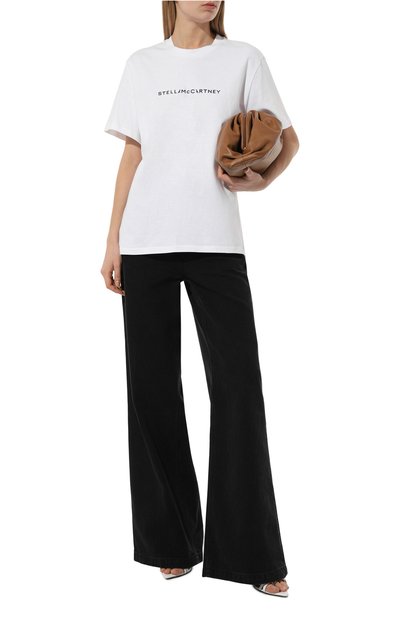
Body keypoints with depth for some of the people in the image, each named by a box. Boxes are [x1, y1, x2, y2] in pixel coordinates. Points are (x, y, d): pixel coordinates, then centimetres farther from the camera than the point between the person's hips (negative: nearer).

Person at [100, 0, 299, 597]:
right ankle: (172, 541, 16)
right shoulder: (142, 65, 14)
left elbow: (288, 138, 11)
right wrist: (113, 241, 6)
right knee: (152, 387, 2)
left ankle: (252, 554, 2)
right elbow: (132, 156, 13)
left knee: (238, 385, -6)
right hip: (146, 244, 2)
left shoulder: (243, 59, 10)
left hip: (217, 243, -1)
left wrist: (262, 179, -10)